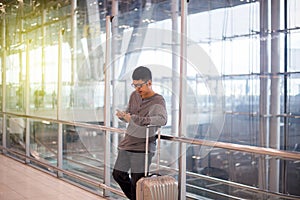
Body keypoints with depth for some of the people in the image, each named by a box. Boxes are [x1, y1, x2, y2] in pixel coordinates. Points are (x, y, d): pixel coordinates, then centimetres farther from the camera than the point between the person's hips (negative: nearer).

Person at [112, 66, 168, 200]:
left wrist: (135, 119, -36)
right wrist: (122, 115, -5)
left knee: (137, 182, -5)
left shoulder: (157, 101, -15)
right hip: (127, 144, 8)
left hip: (143, 147, -7)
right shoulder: (134, 95, 6)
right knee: (118, 174, 17)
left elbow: (162, 119, -34)